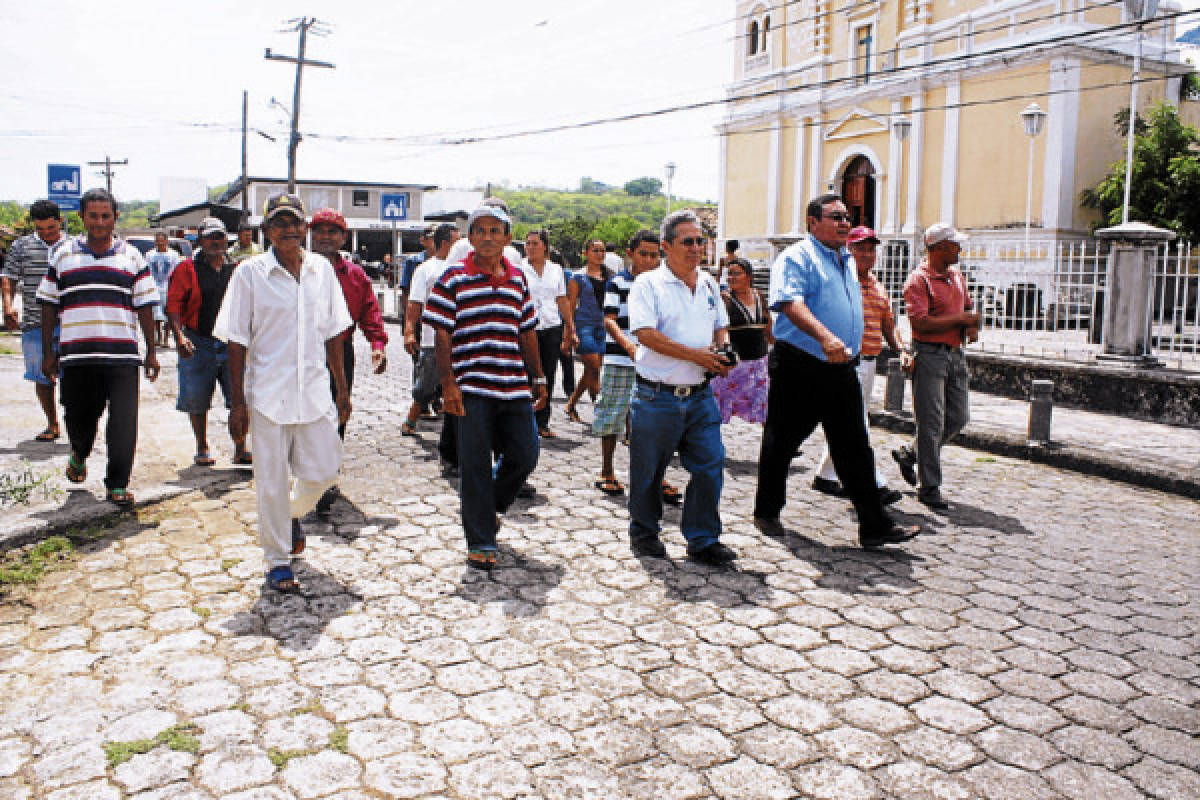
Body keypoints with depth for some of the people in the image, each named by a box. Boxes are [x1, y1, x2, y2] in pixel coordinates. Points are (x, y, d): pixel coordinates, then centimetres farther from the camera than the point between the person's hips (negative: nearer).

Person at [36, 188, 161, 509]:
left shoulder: (131, 256, 9)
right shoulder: (62, 254, 10)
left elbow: (145, 307, 9)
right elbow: (49, 305, 12)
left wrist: (151, 351, 4)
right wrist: (48, 352, 8)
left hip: (122, 354, -1)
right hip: (75, 353, 1)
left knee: (123, 422, -6)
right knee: (78, 418, 12)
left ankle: (117, 484, 4)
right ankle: (79, 455, 44)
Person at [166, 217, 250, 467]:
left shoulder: (238, 269, 11)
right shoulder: (187, 268, 2)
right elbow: (173, 305, -3)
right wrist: (179, 335, -16)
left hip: (232, 343, 2)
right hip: (198, 343, -1)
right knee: (197, 401, 6)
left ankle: (240, 450, 6)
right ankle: (202, 449, 22)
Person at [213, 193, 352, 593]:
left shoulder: (322, 270, 6)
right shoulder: (250, 273, -4)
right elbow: (237, 342, -4)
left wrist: (342, 390, 11)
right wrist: (238, 402, -7)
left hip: (314, 390, 3)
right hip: (268, 394, -3)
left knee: (323, 471, 6)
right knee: (272, 483, 4)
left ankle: (294, 512, 39)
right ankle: (278, 562, 20)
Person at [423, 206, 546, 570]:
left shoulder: (517, 279, 12)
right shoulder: (453, 279, -1)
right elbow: (442, 335, -4)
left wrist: (538, 379, 15)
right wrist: (448, 383, -11)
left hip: (515, 388, 5)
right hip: (472, 389, -4)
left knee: (524, 456, 8)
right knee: (475, 466, 2)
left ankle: (489, 506, 35)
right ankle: (481, 542, 13)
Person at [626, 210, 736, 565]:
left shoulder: (709, 284, 13)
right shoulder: (648, 283, -6)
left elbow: (721, 327, 24)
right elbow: (646, 334, -17)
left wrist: (723, 351, 1)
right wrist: (695, 355, -19)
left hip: (700, 396, 5)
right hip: (657, 397, -5)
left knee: (710, 465, 2)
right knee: (648, 470, 7)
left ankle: (703, 539, 15)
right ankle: (644, 532, 27)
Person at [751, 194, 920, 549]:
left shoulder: (847, 261, 18)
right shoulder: (797, 257, -9)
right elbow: (791, 302, -27)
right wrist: (825, 336, -41)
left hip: (841, 370, 7)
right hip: (799, 369, -7)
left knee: (855, 449, 5)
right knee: (781, 443, 7)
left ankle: (874, 526, 8)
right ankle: (766, 511, 24)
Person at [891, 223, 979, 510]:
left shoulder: (956, 275, 16)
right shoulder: (918, 280, -10)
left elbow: (968, 307, 28)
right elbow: (922, 322, -21)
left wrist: (973, 326, 6)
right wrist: (961, 319, -13)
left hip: (956, 355, 8)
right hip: (930, 355, -8)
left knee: (959, 417, 10)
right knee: (932, 423, -5)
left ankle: (909, 453, 29)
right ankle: (929, 487, 4)